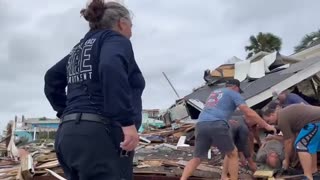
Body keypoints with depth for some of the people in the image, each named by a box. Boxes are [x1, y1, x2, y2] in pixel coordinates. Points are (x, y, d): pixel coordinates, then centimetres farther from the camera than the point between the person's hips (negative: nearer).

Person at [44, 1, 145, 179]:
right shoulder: (116, 40, -1)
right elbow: (111, 68, -23)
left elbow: (52, 79, 28)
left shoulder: (81, 48, 23)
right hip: (100, 137, -9)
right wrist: (128, 122, -24)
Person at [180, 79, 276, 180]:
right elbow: (249, 113, 9)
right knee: (233, 155, 14)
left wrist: (229, 121, 58)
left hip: (201, 125, 5)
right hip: (217, 125, -5)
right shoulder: (233, 94, 17)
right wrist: (266, 126, 18)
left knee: (196, 159, 12)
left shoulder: (214, 92, 35)